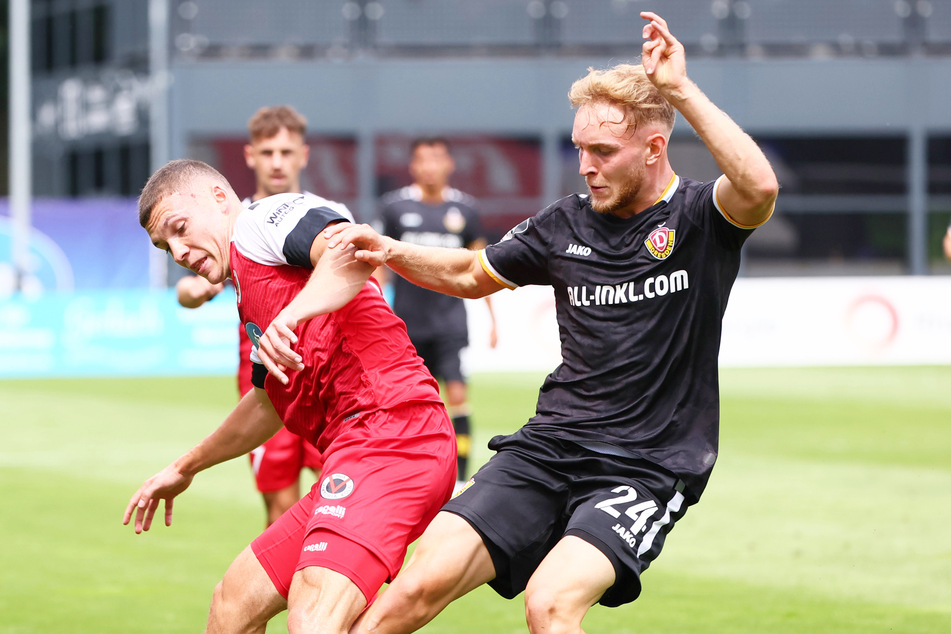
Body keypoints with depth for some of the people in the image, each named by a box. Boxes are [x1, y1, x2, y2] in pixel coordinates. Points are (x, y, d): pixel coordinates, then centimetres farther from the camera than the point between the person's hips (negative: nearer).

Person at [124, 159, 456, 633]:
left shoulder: (261, 220, 0)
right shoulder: (248, 296, 28)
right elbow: (267, 405, 43)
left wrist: (291, 314, -34)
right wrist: (185, 468, 53)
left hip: (387, 426, -11)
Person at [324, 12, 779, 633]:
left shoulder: (700, 216, -4)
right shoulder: (568, 222, 10)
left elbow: (760, 187, -28)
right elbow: (473, 275, 26)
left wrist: (683, 92, -29)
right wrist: (393, 252, 8)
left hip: (648, 466, -4)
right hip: (548, 446, 4)